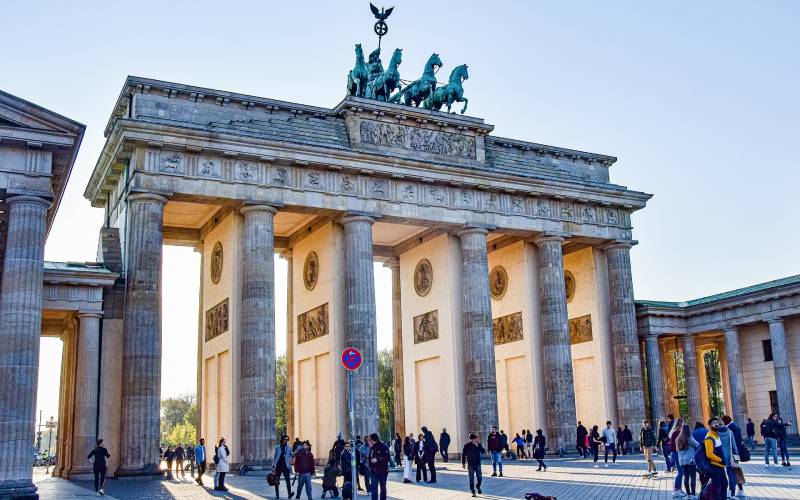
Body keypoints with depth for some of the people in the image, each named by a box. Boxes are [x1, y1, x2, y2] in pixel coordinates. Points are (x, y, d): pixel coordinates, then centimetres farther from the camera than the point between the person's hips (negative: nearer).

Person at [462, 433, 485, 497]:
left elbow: (483, 451, -13)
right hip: (470, 464, -1)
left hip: (477, 464, 1)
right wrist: (463, 463, 0)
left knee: (479, 477, 1)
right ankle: (473, 491, 8)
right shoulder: (467, 445, -5)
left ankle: (478, 487, 30)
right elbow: (463, 455, 2)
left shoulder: (478, 445, 0)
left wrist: (478, 445, -22)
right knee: (471, 479, -1)